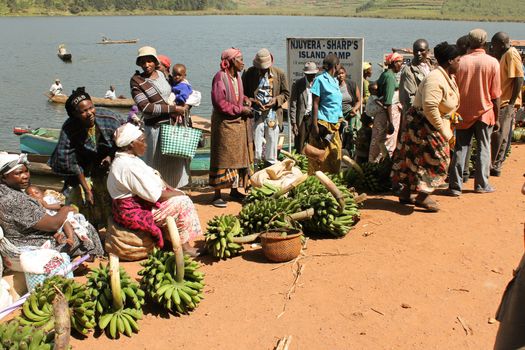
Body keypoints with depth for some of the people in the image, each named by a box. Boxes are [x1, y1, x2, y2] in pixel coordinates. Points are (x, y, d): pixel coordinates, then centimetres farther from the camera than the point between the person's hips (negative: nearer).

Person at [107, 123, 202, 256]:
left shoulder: (129, 159, 8)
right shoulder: (128, 166, -27)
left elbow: (154, 176, 13)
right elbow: (154, 195, -24)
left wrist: (171, 189, 2)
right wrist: (175, 194, -10)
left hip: (139, 202, 11)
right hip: (135, 212, -11)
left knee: (179, 195, 9)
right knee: (181, 203, -11)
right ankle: (183, 246, -1)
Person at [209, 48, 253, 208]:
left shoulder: (237, 76, 11)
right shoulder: (220, 77, -14)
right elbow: (220, 103, -19)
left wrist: (246, 100, 4)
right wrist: (241, 109, -14)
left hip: (239, 123, 8)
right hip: (224, 124, -8)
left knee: (239, 157, 11)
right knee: (223, 159, -4)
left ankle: (234, 190, 23)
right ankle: (217, 195, 3)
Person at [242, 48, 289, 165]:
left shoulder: (279, 74, 3)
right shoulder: (248, 74, -1)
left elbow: (286, 93, 10)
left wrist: (276, 100, -9)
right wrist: (253, 101, -13)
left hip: (273, 115, 1)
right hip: (255, 115, -1)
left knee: (272, 147, 8)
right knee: (255, 148, 0)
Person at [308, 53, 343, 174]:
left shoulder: (335, 81, 15)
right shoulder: (320, 79, -7)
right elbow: (315, 104, -10)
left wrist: (340, 121, 15)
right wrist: (314, 125, -15)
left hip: (335, 124, 7)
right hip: (323, 123, -7)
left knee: (335, 154, 8)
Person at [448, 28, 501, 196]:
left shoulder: (460, 62, -6)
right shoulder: (492, 62, -7)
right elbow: (495, 94, -5)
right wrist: (497, 117, 4)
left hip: (463, 113, 1)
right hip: (484, 112, -1)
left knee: (460, 149, 5)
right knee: (483, 148, 11)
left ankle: (455, 186, 5)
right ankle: (482, 184, 16)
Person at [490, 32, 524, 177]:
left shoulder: (511, 54, -12)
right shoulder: (505, 55, 17)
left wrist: (512, 101, -19)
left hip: (507, 103, -9)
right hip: (502, 102, 9)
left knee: (499, 136, -6)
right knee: (501, 137, 13)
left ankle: (494, 166, -1)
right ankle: (496, 165, 20)